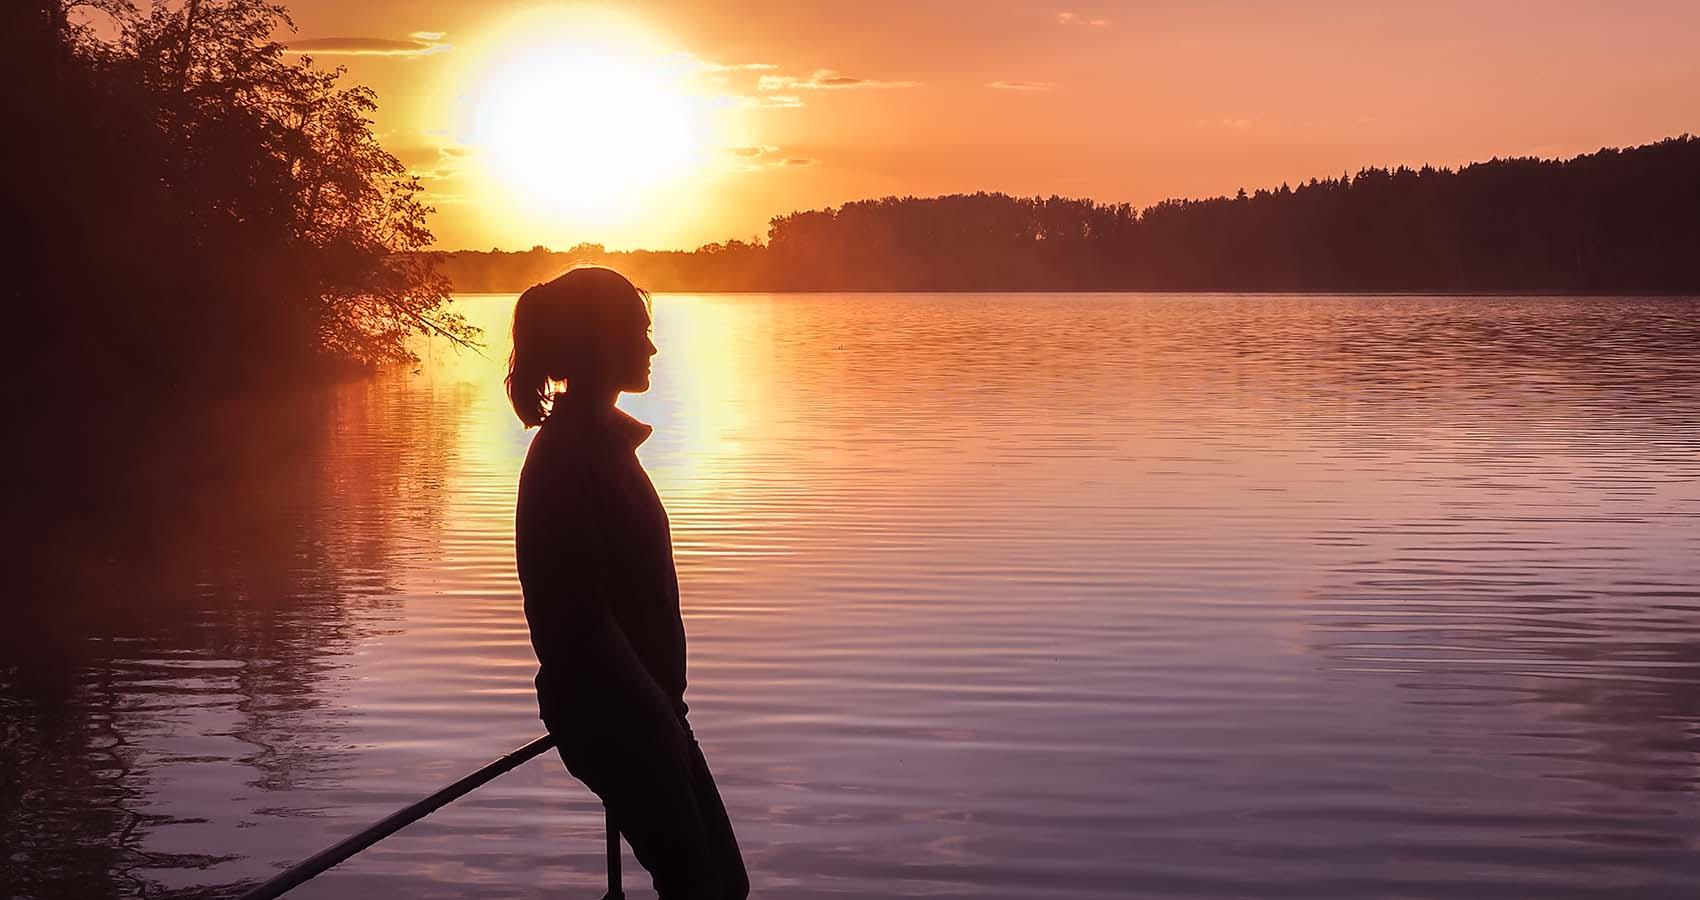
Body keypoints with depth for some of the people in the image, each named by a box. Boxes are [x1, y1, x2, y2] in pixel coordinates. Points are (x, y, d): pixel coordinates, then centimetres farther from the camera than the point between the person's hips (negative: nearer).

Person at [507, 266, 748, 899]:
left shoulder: (602, 441, 13)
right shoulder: (567, 454, -18)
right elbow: (577, 613, -21)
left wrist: (662, 705, 18)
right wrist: (657, 715, -18)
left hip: (634, 704, 10)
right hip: (614, 711, -10)